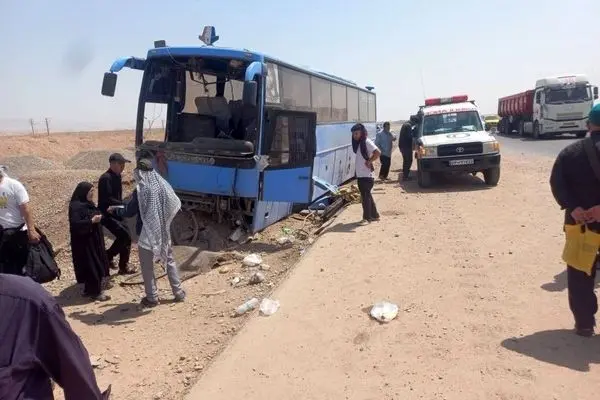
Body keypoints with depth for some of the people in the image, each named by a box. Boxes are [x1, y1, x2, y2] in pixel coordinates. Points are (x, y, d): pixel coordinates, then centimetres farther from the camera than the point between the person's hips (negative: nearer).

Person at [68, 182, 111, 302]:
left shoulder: (88, 204, 11)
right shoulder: (75, 206, -17)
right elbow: (75, 224, -26)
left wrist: (98, 218, 6)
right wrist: (91, 221, -26)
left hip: (93, 240, 10)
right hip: (84, 242, -10)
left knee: (96, 265, 13)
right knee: (91, 267, -4)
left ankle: (90, 290, 24)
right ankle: (95, 292, 5)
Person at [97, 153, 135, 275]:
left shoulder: (117, 176, 10)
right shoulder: (106, 178, -19)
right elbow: (107, 199, -26)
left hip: (116, 213, 9)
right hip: (107, 214, -9)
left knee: (124, 237, 9)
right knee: (125, 236, -15)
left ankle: (123, 266, 20)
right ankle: (107, 257, 3)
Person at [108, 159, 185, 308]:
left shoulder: (140, 190, -18)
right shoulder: (163, 185, -3)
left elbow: (129, 212, -10)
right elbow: (175, 206, 6)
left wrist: (114, 210, 8)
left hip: (146, 233, -5)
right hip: (164, 231, 5)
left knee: (147, 266, 9)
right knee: (170, 260, 17)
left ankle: (152, 297, 15)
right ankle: (178, 292, 21)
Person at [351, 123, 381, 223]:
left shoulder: (367, 142, -14)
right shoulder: (358, 143, 13)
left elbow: (378, 152, -25)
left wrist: (369, 161, -18)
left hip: (366, 175, -9)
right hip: (360, 174, 9)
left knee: (365, 195, -3)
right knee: (366, 195, 15)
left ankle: (367, 217, 5)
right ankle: (374, 215, 25)